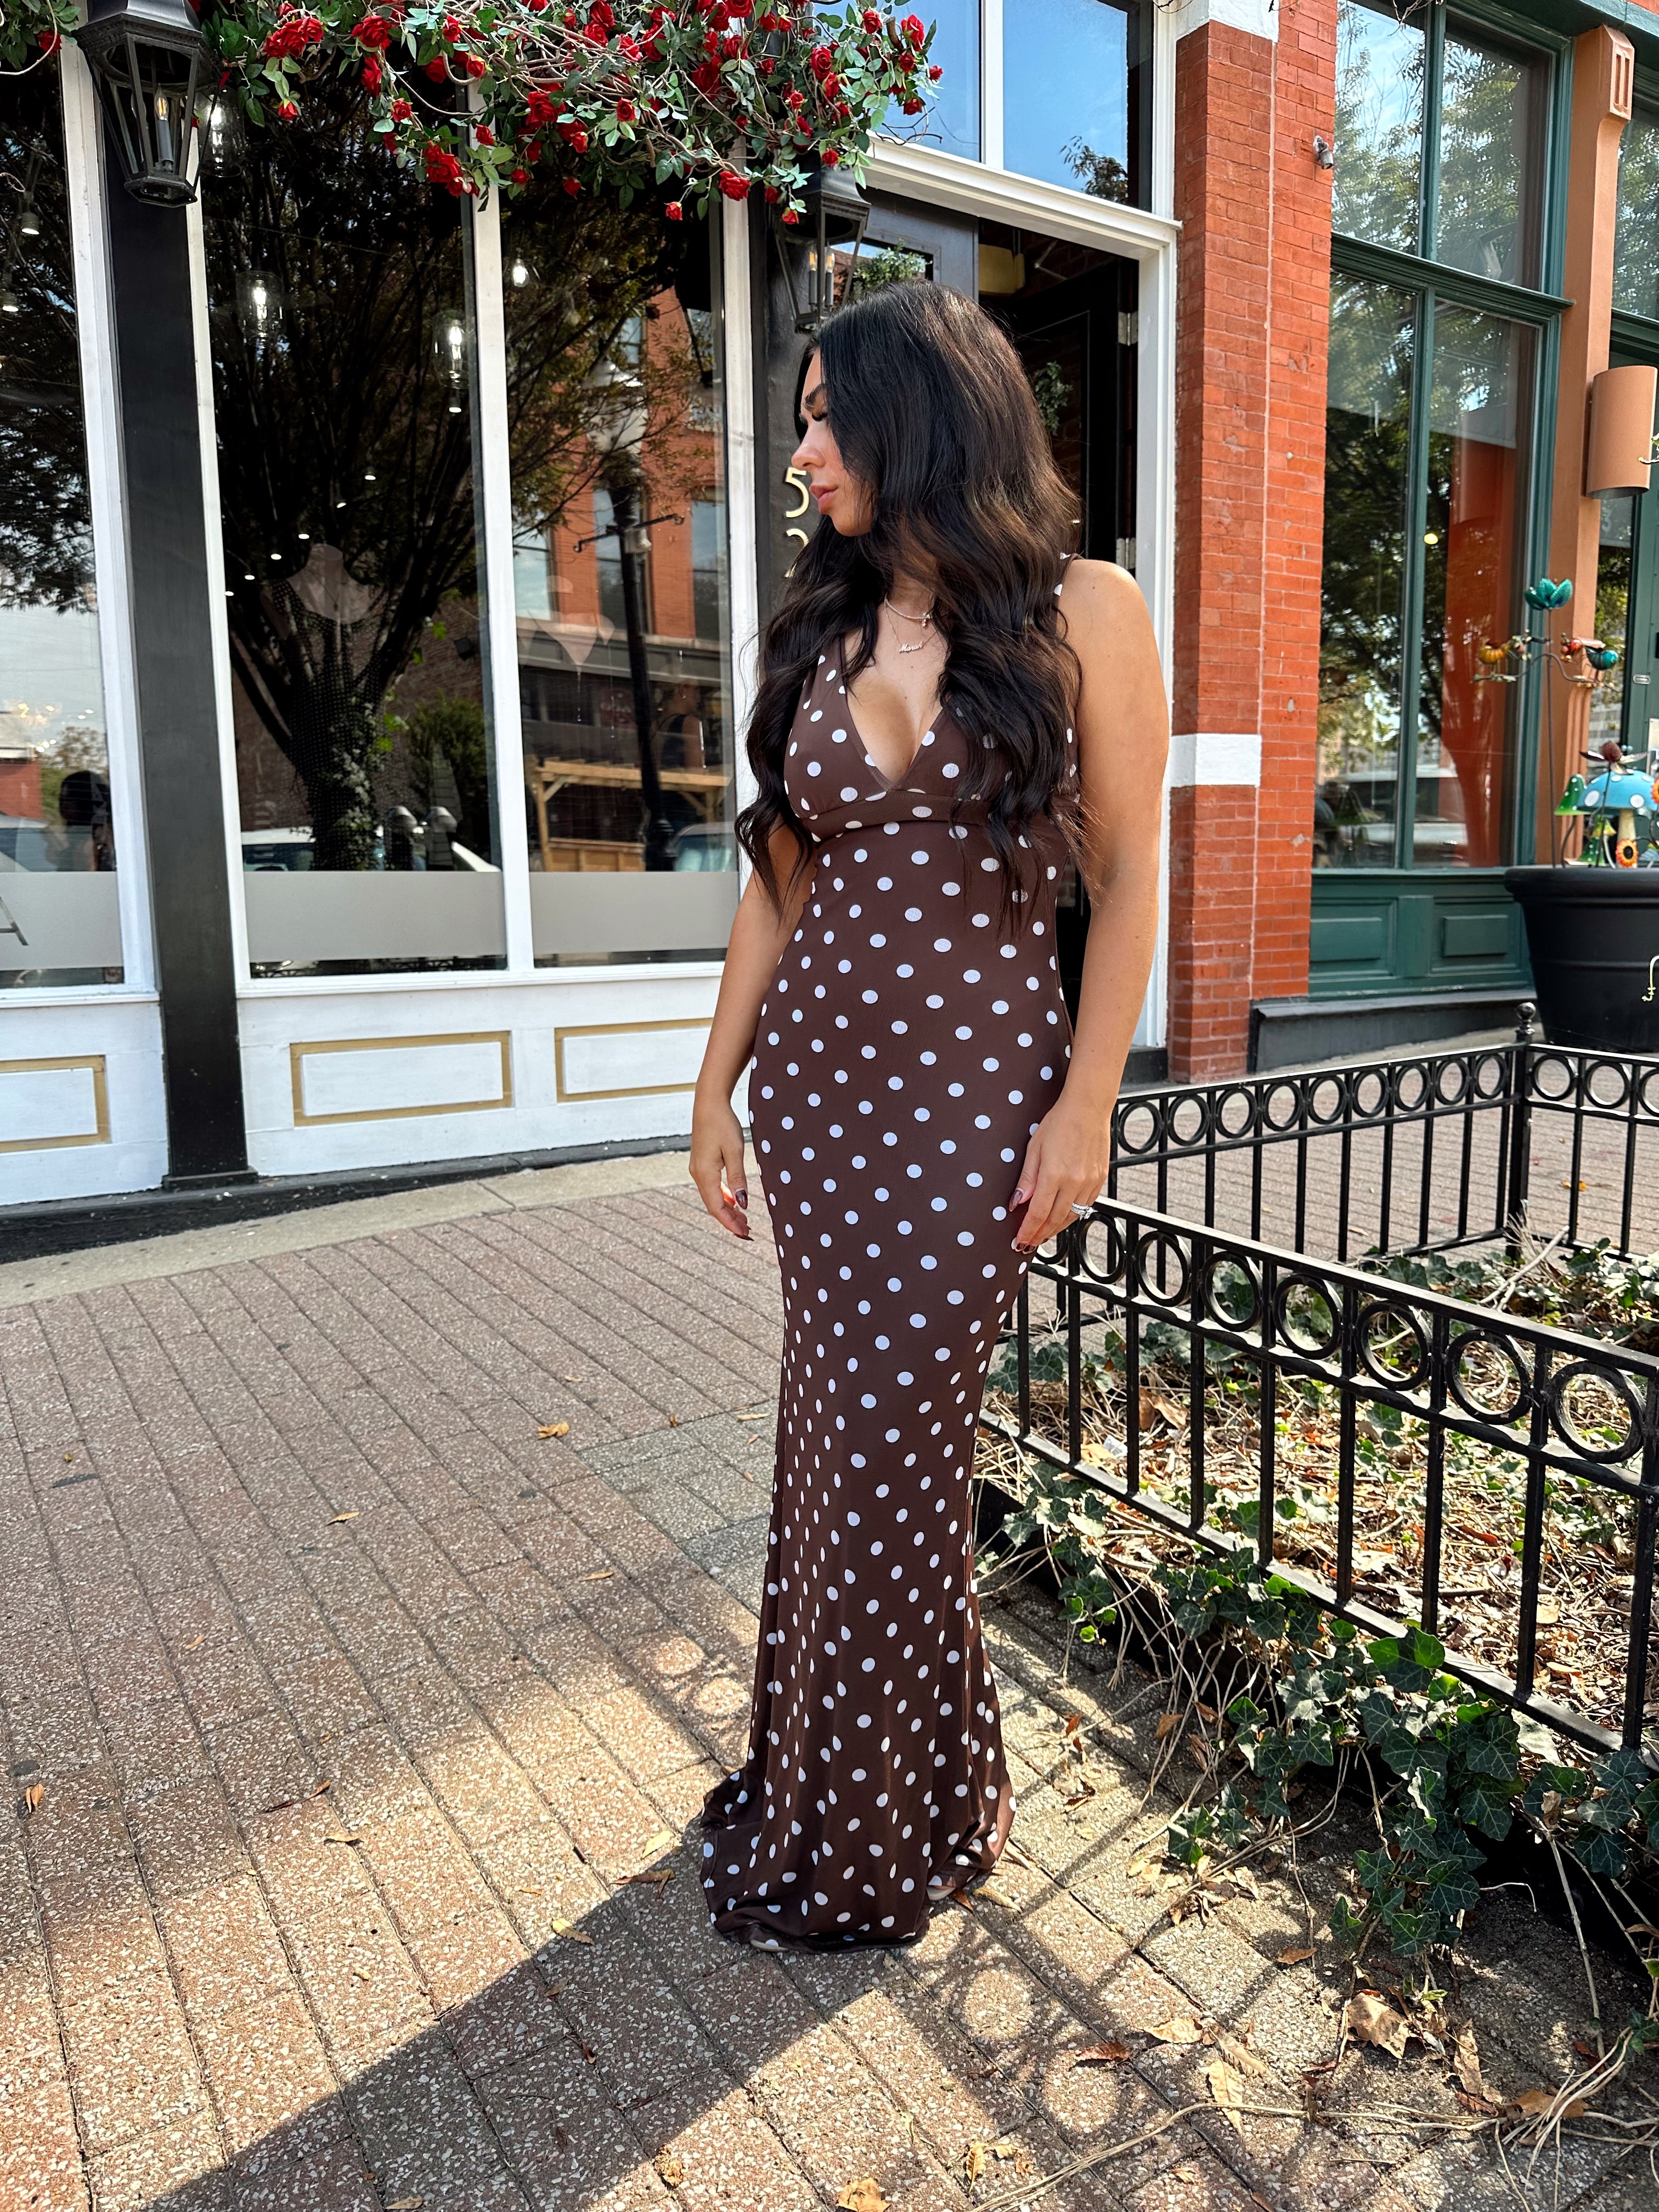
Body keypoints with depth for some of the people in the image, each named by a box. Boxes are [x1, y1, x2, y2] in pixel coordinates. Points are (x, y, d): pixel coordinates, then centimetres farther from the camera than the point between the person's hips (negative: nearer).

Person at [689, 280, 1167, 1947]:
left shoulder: (1083, 615, -2)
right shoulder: (820, 634, 11)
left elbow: (1128, 883, -3)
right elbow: (780, 882, 12)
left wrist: (1085, 1108, -9)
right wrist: (716, 1087, 9)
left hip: (978, 1090, -4)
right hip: (820, 1077, 4)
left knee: (886, 1444, -1)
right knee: (846, 1428, 8)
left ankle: (868, 1831, 24)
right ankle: (851, 1781, 30)